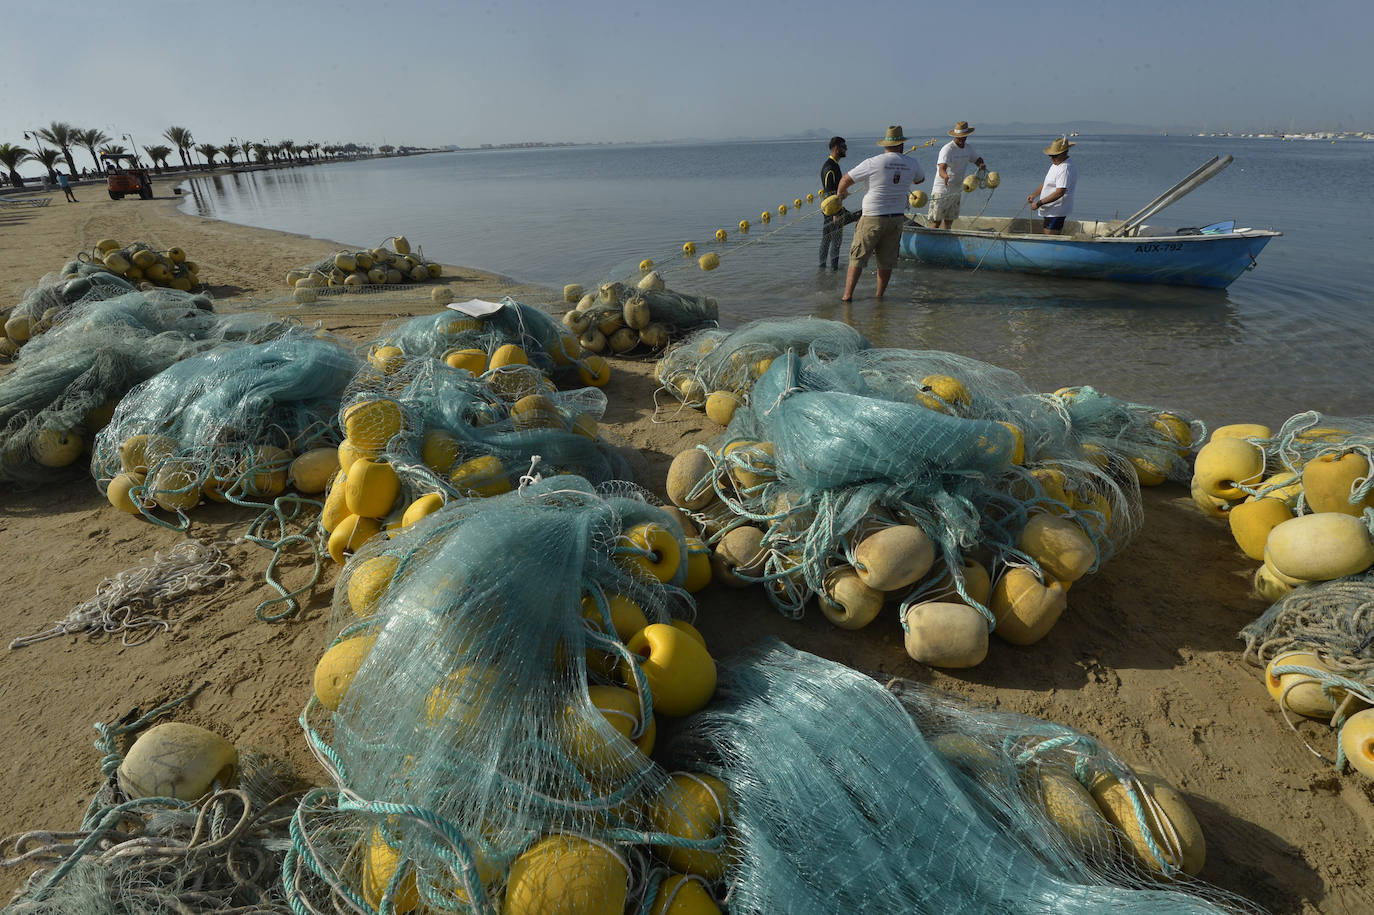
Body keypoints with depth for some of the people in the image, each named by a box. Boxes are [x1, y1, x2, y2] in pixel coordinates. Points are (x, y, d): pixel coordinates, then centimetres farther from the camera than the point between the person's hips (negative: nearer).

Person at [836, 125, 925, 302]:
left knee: (857, 257, 2)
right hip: (897, 218, 4)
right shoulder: (911, 163, 4)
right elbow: (920, 179, 28)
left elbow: (846, 180, -5)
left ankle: (847, 295, 0)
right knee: (887, 261, 12)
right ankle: (880, 295, 19)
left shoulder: (874, 162, -11)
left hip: (873, 218, -4)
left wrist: (841, 193, 16)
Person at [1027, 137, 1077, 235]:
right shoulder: (1056, 164, 15)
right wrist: (1034, 195, 6)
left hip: (1056, 212, -10)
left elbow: (1060, 192, -27)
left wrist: (1039, 203, -25)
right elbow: (1045, 183, 23)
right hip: (1050, 210, 10)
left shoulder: (1066, 169, -20)